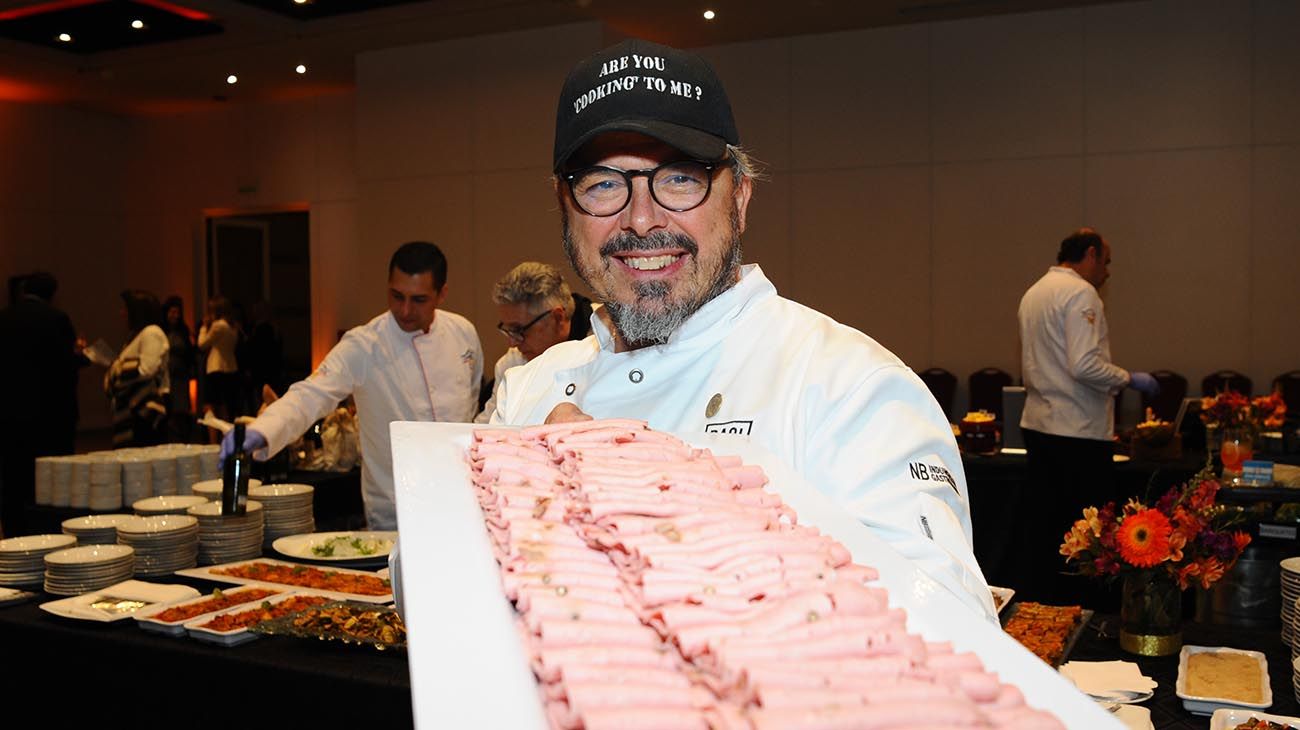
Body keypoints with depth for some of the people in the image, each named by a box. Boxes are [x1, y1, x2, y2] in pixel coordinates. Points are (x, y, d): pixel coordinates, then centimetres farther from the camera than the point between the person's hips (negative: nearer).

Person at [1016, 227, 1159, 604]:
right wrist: (1129, 379, -8)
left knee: (1044, 522, 13)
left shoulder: (1033, 293, 15)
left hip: (1037, 426, 9)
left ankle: (1037, 603, 20)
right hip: (1078, 431, -9)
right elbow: (1085, 365, -23)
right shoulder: (1080, 293, -13)